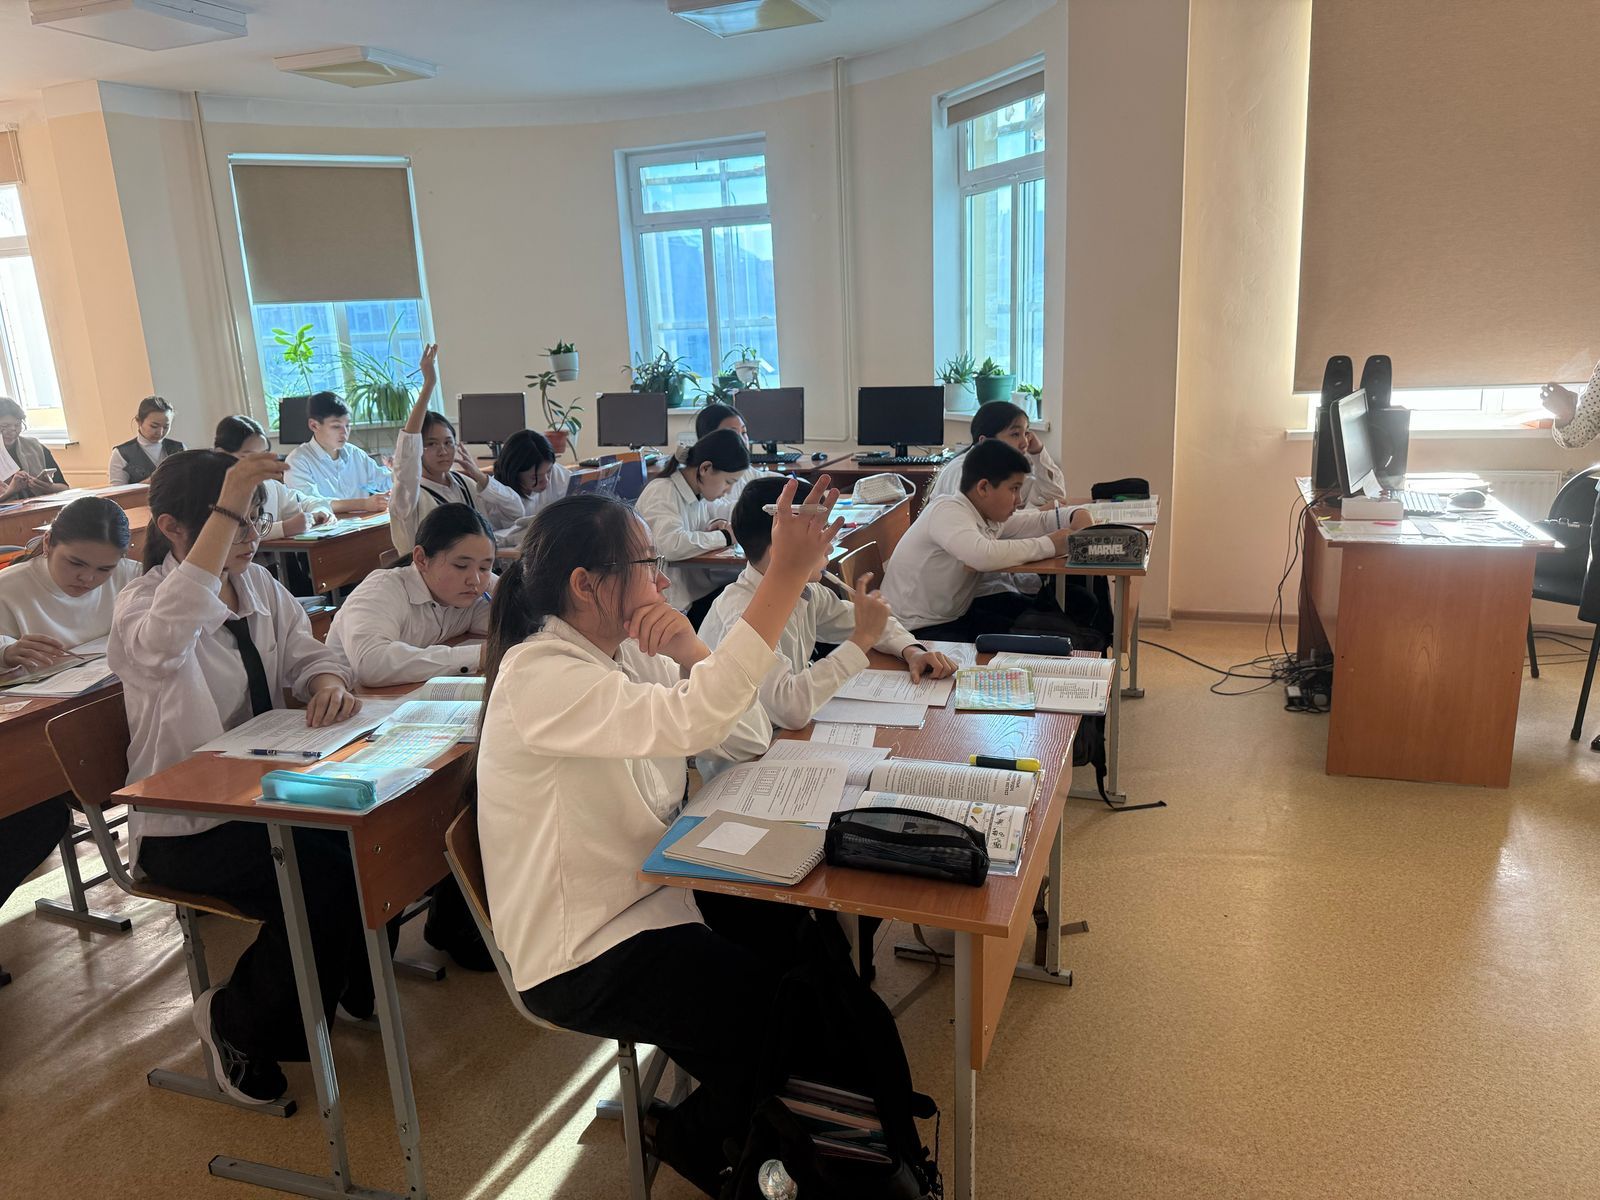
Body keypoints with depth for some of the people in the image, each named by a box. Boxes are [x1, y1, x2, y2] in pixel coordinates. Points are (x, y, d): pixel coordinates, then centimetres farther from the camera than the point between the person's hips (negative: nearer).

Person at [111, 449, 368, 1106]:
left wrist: (327, 680, -19)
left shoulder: (259, 586, 6)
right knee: (322, 877, -27)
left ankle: (356, 986, 10)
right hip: (185, 826, -6)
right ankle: (234, 1021, 1)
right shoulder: (143, 602, -17)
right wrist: (224, 512, -46)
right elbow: (164, 640, -41)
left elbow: (305, 650, 7)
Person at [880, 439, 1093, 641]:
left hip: (956, 614, 9)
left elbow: (1041, 520, 19)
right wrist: (1049, 545, -26)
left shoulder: (991, 515, 5)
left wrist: (1077, 515, -3)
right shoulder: (947, 511, -21)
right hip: (919, 631, -9)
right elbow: (985, 556, -38)